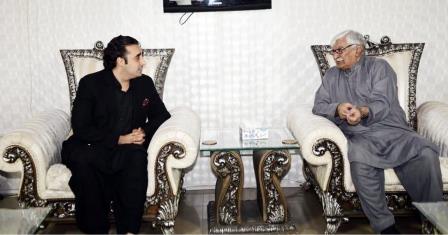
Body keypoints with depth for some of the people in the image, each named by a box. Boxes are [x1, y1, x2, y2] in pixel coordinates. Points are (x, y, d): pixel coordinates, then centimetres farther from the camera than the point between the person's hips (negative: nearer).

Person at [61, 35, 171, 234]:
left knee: (137, 157, -33)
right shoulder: (90, 83, -3)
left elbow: (161, 116, 16)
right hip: (92, 149, -2)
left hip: (128, 151, 2)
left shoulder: (145, 84, 10)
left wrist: (145, 133, -7)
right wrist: (120, 139, -19)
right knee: (81, 157, -36)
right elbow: (81, 128, -11)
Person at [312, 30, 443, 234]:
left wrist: (364, 112, -26)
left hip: (392, 129, 0)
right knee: (360, 161, -36)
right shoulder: (331, 75, 22)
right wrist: (337, 109, -9)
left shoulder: (378, 67, 11)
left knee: (426, 154, -30)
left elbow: (383, 104, -3)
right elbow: (318, 106, 14)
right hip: (359, 136, 1)